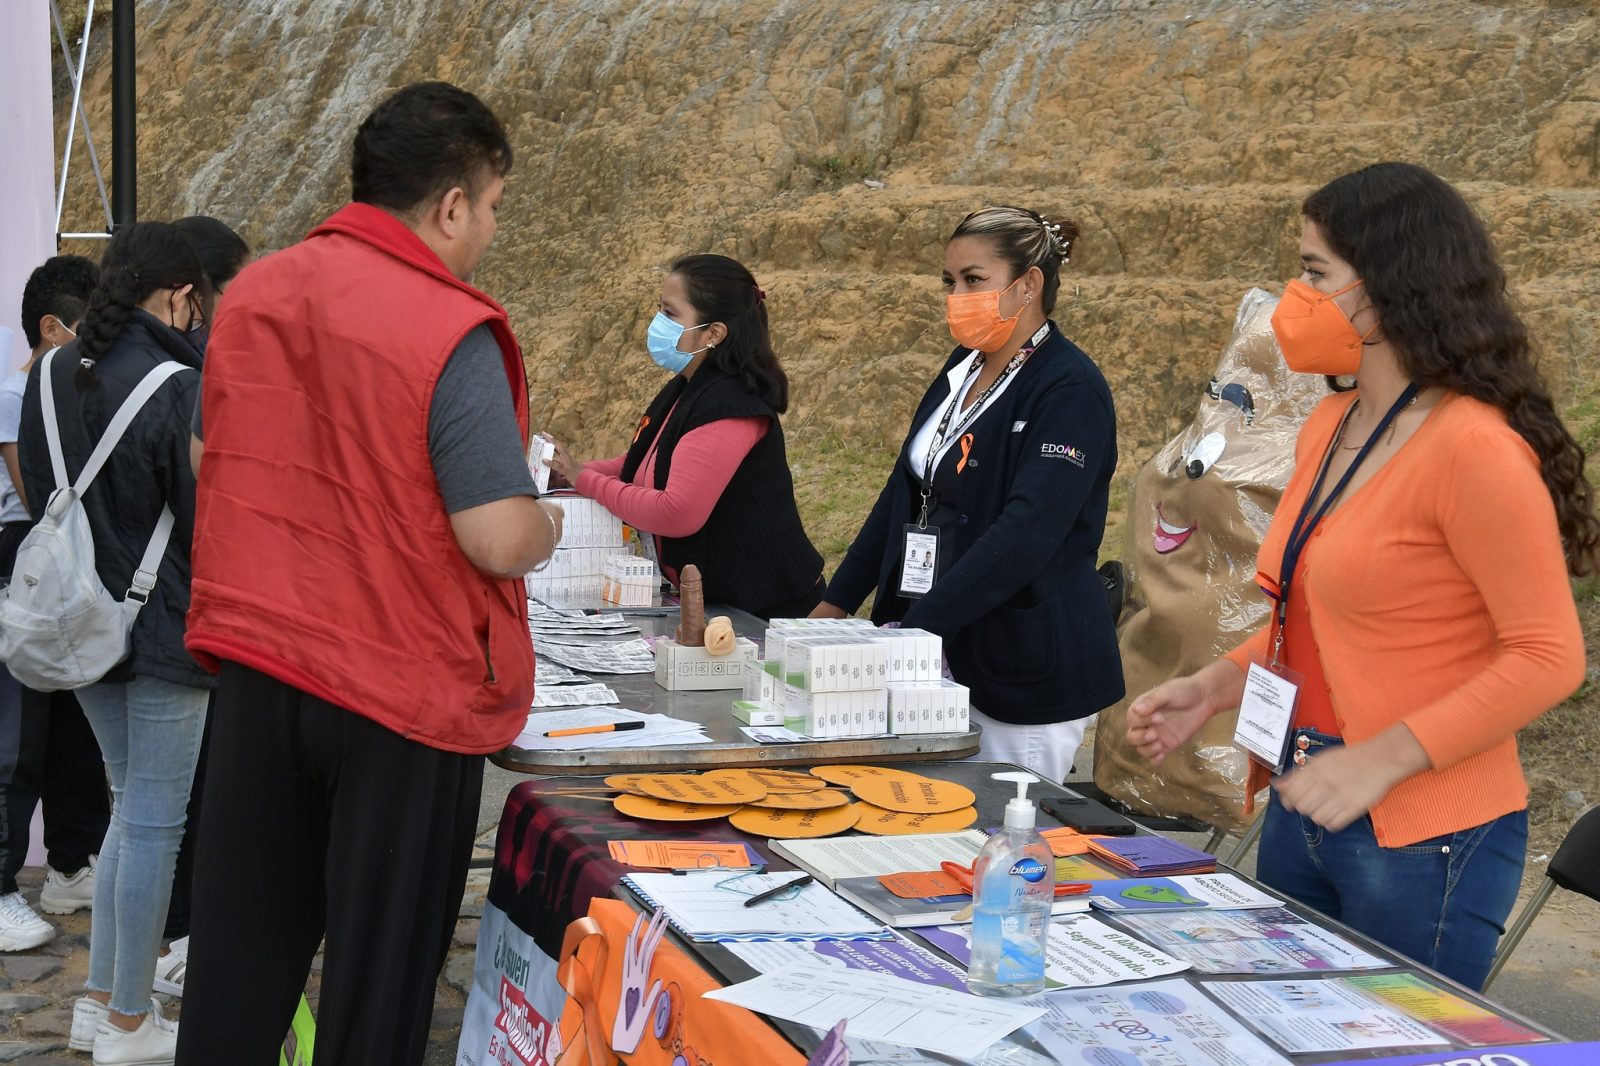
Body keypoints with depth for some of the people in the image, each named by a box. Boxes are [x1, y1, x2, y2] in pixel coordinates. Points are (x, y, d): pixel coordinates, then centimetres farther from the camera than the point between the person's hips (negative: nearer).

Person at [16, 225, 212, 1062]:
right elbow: (208, 522, -16)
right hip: (165, 630, -8)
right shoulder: (181, 389, -20)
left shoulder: (49, 378, 4)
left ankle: (100, 998, 26)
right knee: (153, 820, 3)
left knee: (130, 805, 21)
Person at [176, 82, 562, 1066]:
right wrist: (549, 525, 0)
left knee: (241, 953, 16)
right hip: (402, 689, -6)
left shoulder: (253, 294, 2)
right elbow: (500, 541, -21)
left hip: (256, 667, 6)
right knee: (382, 965, 8)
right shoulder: (452, 333, -18)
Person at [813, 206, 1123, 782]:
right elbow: (905, 491, 18)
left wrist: (914, 629, -26)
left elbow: (1025, 535, -24)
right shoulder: (964, 368, 12)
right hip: (943, 659, 7)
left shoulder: (1068, 389, -14)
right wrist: (835, 604, 13)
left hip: (1026, 675, -7)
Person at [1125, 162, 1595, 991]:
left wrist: (1384, 758, -22)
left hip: (1425, 840, -8)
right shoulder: (1329, 429, 8)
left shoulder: (1472, 447, -17)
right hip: (1302, 816, 8)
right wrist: (1213, 690, 5)